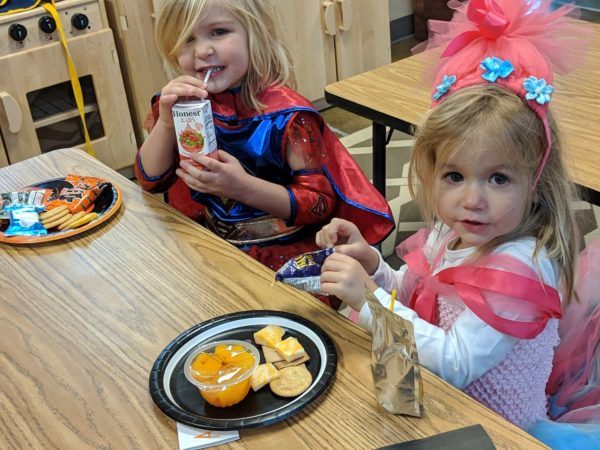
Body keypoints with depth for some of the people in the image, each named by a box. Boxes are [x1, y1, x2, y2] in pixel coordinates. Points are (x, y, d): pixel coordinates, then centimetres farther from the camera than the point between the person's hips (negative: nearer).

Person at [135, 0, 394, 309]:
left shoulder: (285, 115, -18)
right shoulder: (183, 103, -1)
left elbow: (322, 203, -17)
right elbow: (151, 180, 1)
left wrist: (243, 186, -29)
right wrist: (165, 121, -17)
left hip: (285, 258, -5)